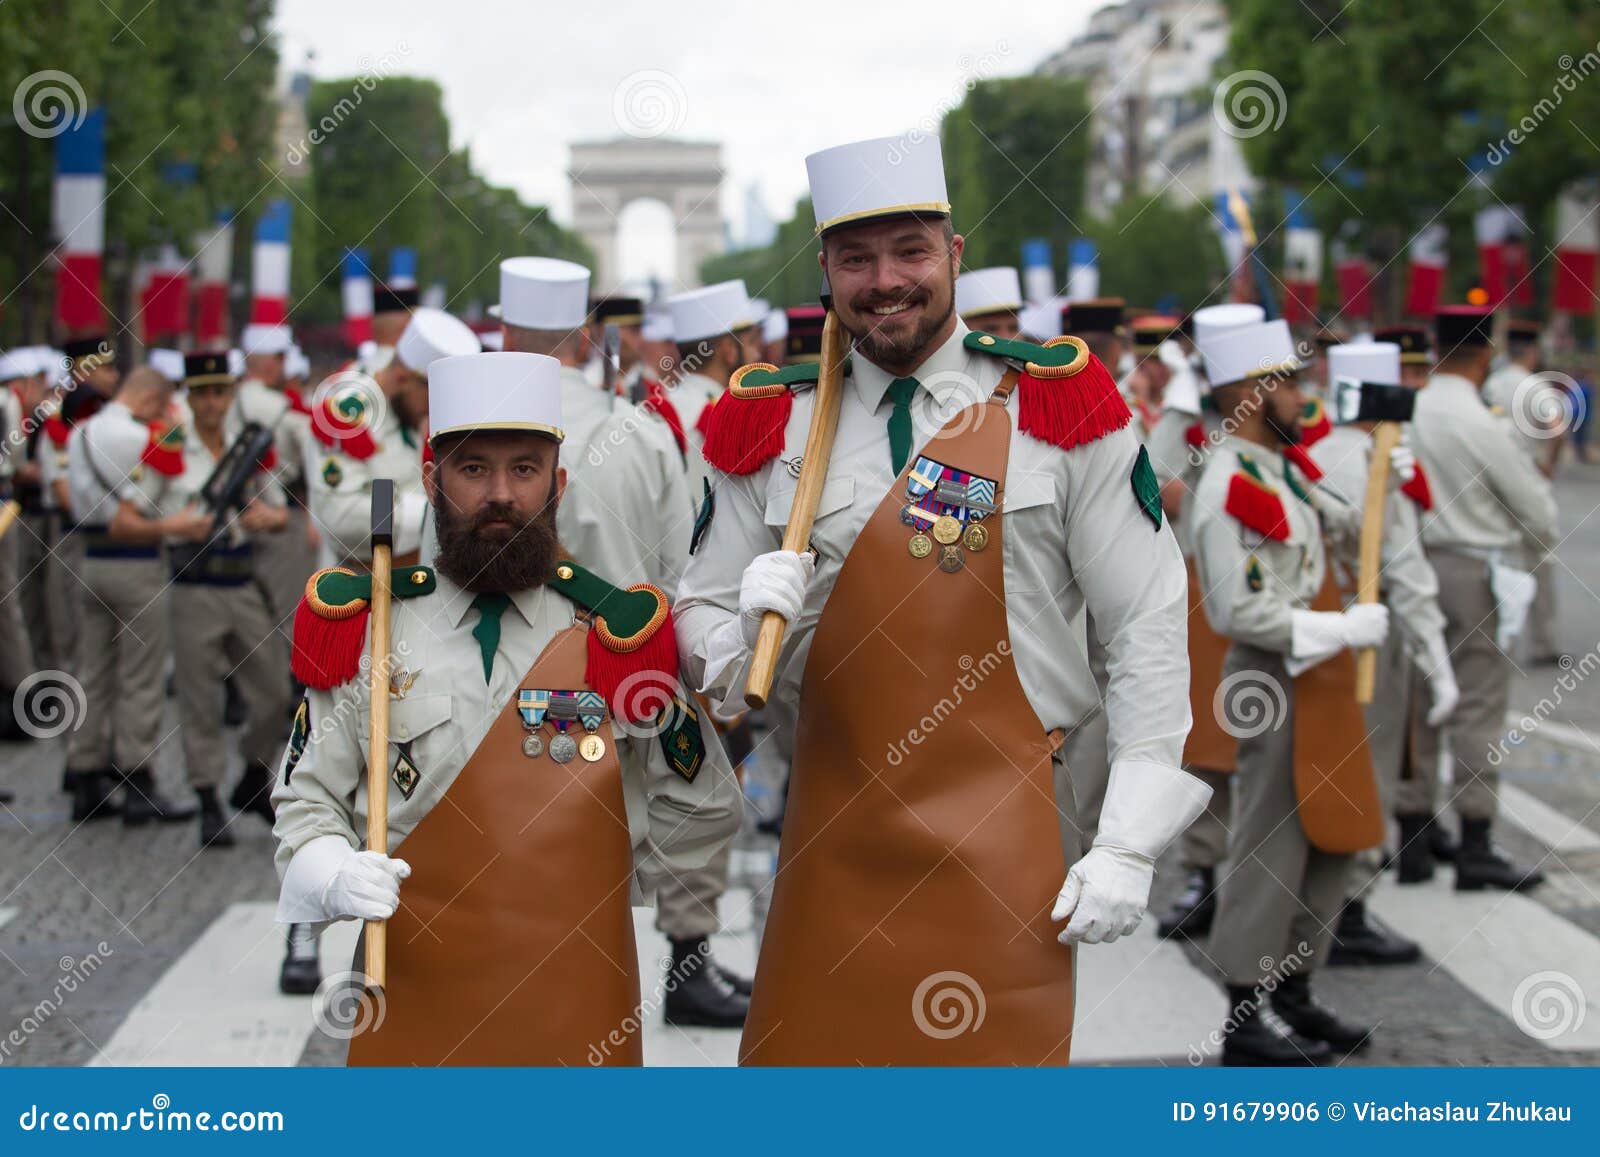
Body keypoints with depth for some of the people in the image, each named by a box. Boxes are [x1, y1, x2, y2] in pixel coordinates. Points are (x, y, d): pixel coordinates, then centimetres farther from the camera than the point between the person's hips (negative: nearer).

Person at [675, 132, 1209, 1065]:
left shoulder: (1060, 411, -3)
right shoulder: (772, 427, 6)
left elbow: (1152, 627, -3)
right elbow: (700, 622, 11)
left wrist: (1130, 847, -7)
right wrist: (747, 628, -14)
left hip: (1000, 848, -2)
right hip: (832, 840, 3)